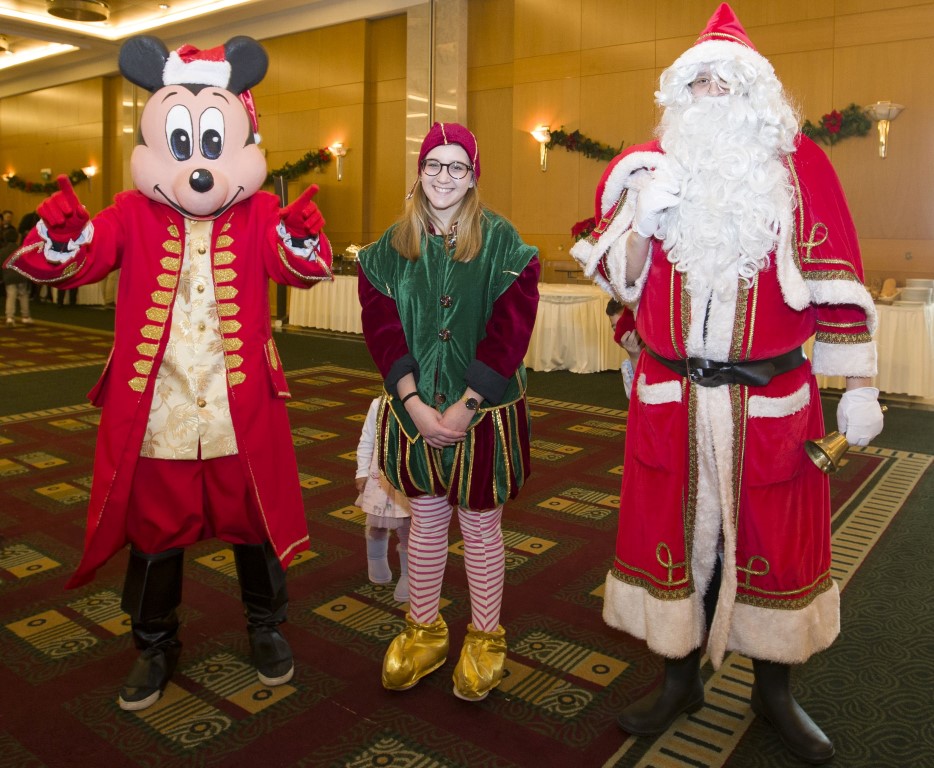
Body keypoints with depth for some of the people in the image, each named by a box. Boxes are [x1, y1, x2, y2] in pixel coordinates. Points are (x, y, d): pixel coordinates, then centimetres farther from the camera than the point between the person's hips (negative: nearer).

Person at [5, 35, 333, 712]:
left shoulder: (261, 214, -2)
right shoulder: (134, 215, 0)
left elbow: (304, 269, -15)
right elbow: (60, 262, -7)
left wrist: (304, 239, -37)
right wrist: (60, 233, -29)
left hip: (241, 413, -1)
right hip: (155, 414, 1)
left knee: (255, 524, 14)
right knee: (153, 534, 15)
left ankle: (267, 628, 38)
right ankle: (156, 645, 38)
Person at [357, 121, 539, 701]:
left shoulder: (501, 241, -5)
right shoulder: (393, 245, 4)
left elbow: (510, 331, -11)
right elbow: (382, 326, -1)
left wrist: (467, 405, -16)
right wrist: (414, 402, -12)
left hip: (484, 408, -2)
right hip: (415, 406, 3)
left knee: (480, 525, 9)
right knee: (426, 520, 14)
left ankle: (485, 639, 26)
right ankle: (424, 630, 31)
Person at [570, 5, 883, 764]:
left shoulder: (798, 166, 1)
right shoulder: (650, 167, 5)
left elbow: (835, 280, 0)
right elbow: (618, 278, 3)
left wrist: (859, 386, -2)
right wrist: (641, 217, -16)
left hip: (772, 398, -1)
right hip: (671, 396, 1)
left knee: (773, 538, 10)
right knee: (675, 531, 10)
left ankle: (775, 688, 31)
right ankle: (681, 678, 30)